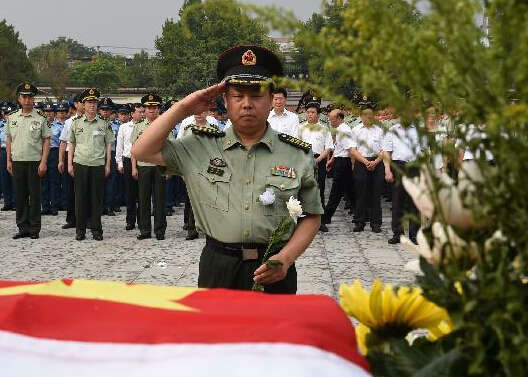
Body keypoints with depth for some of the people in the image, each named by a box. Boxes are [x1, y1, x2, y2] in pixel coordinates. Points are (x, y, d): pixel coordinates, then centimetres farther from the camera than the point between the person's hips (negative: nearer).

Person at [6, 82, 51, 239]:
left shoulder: (40, 119, -1)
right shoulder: (12, 118, 9)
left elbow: (46, 141, -2)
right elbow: (9, 140, 14)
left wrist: (43, 162, -9)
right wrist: (8, 160, 8)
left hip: (34, 162, -3)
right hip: (17, 161, 3)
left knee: (35, 196, 1)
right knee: (20, 196, 7)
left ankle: (34, 229, 7)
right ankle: (23, 227, 14)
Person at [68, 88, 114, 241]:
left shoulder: (104, 124, 5)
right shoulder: (76, 123, 7)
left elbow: (108, 145, 8)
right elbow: (72, 144, 11)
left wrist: (107, 165, 2)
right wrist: (70, 164, 5)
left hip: (98, 165, 0)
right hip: (80, 164, 0)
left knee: (96, 198, 2)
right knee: (81, 197, 2)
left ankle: (96, 229, 9)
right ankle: (80, 229, 9)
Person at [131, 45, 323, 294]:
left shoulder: (298, 156, 2)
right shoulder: (201, 147, 4)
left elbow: (311, 217, 6)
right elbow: (143, 151, 0)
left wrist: (286, 258, -10)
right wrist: (183, 108, -2)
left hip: (274, 273, 0)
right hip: (217, 270, 1)